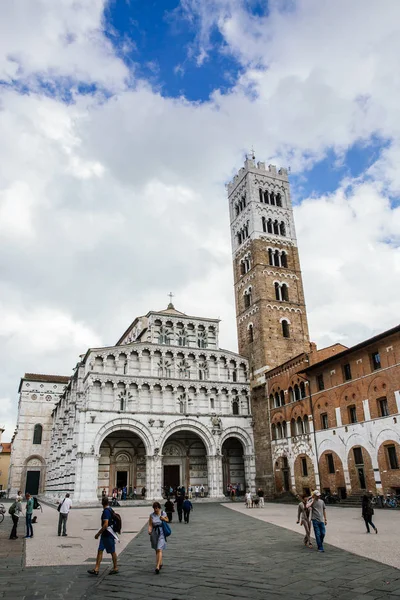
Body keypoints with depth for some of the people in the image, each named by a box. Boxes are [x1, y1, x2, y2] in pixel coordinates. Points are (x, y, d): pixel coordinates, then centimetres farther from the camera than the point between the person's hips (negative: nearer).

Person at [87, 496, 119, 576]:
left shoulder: (106, 511, -21)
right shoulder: (110, 510, 8)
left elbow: (105, 525, -27)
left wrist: (98, 534, -20)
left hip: (108, 535, -9)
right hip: (105, 535, 9)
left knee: (112, 552, 5)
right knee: (100, 551, 6)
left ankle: (115, 568, 18)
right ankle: (96, 569, 7)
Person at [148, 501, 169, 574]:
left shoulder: (163, 513, -4)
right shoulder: (152, 515, -2)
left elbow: (167, 520, 10)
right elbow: (150, 525, -4)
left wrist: (164, 519, -10)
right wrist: (149, 530, -22)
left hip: (161, 532, -3)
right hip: (154, 533, 3)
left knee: (159, 549, -14)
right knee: (157, 550, 16)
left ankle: (157, 567, -17)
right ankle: (160, 563, 36)